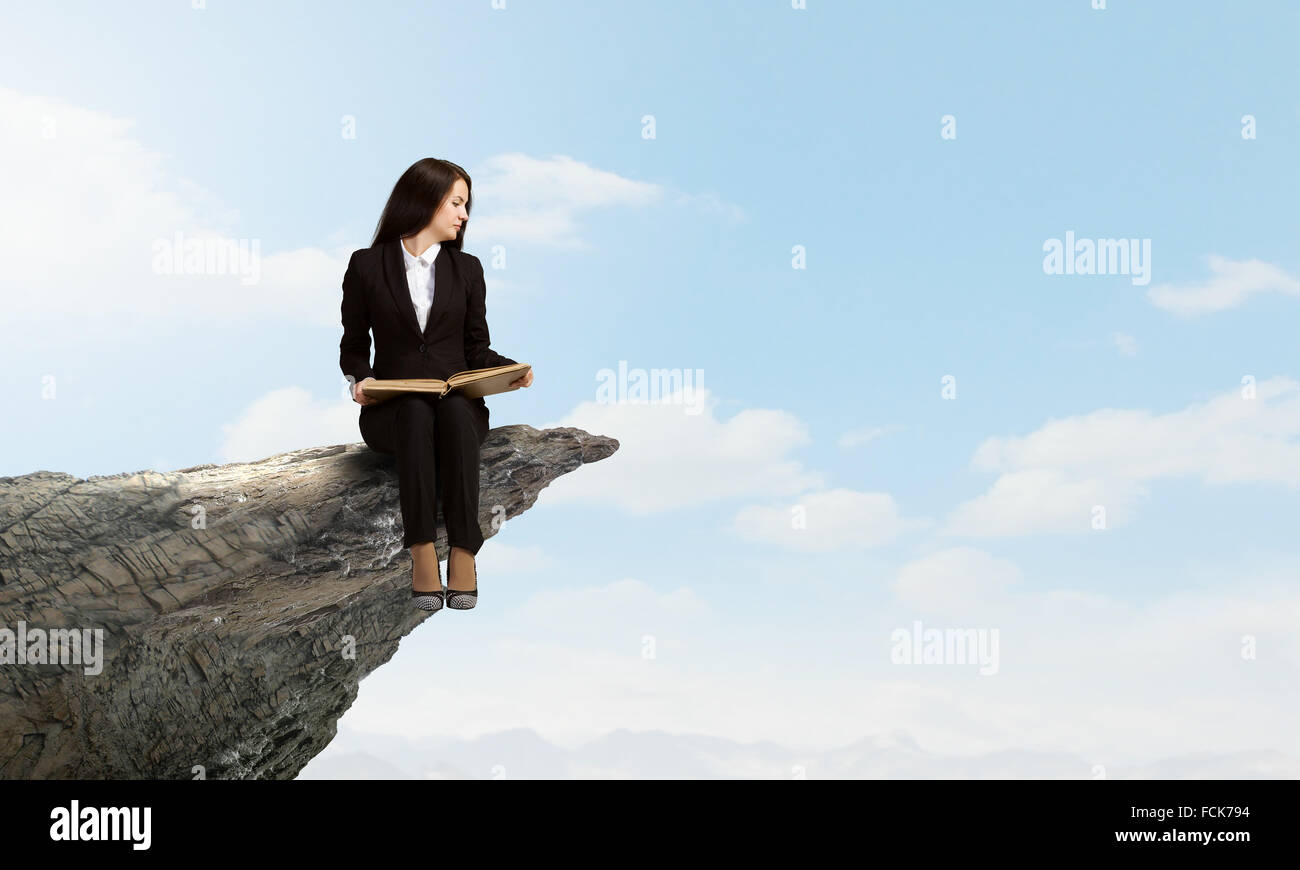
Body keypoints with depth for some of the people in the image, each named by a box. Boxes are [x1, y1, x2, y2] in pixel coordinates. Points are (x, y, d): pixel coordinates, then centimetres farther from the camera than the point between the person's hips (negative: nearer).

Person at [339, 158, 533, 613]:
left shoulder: (467, 269, 15)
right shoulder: (366, 265, 8)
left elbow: (477, 348, 13)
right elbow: (354, 346, 11)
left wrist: (511, 369, -7)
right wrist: (361, 379, -11)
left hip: (459, 404, 1)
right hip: (392, 410, -1)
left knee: (455, 413, -35)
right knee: (416, 413, -36)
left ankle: (463, 553, -39)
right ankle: (422, 555, -40)